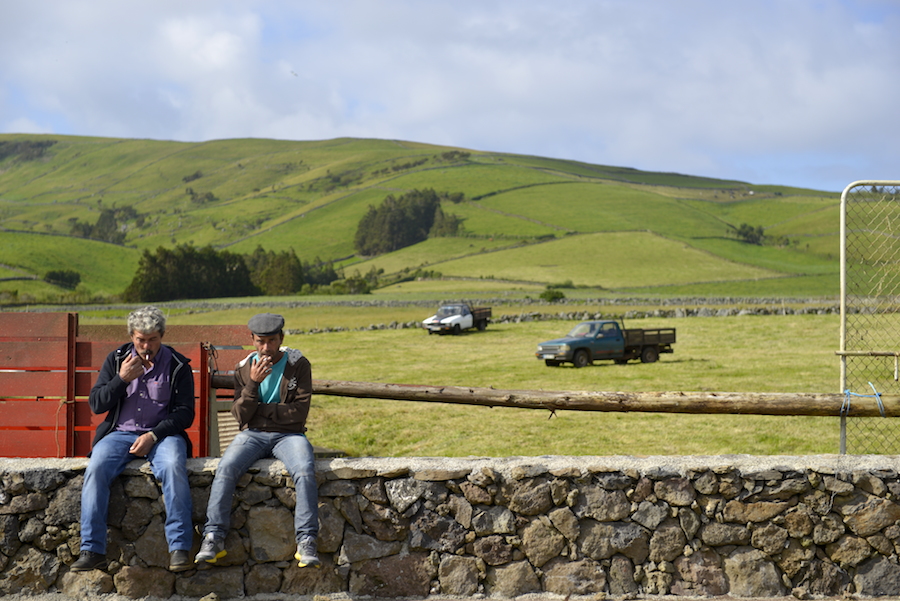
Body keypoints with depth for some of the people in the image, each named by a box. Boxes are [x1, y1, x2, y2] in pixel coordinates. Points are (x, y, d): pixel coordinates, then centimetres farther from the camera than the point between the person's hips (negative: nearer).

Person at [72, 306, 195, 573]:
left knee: (174, 467, -35)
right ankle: (92, 550, -27)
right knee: (96, 468, -29)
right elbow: (96, 404, 7)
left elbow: (185, 412, 0)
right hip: (120, 432, 2)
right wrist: (122, 379, -9)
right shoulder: (116, 359, 11)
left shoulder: (177, 365, 4)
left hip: (162, 433, -2)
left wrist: (154, 435, -15)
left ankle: (179, 548, -31)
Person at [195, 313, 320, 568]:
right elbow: (240, 415, 1)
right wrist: (253, 383, -13)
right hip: (253, 434, 2)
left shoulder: (298, 365, 2)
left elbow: (300, 411, -6)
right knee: (226, 468, -28)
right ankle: (213, 538, -26)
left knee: (305, 471, -33)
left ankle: (306, 542, -31)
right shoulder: (244, 368, 9)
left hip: (288, 434, -2)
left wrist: (259, 409, -7)